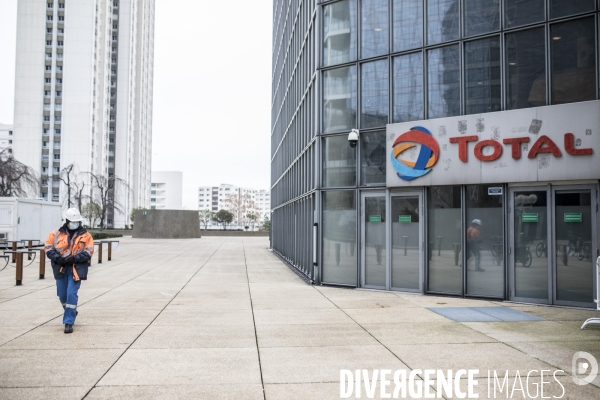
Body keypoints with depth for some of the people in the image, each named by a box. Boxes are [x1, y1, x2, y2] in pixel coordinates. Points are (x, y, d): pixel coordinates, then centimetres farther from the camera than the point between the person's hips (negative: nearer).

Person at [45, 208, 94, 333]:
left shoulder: (85, 235, 1)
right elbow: (48, 248, 5)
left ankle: (69, 322, -3)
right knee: (62, 295, 14)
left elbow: (88, 252, -5)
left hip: (76, 269, -3)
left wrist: (75, 258, -18)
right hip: (60, 268, 3)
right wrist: (57, 258, -12)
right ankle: (71, 312, 42)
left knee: (71, 294, -10)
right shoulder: (57, 234, 5)